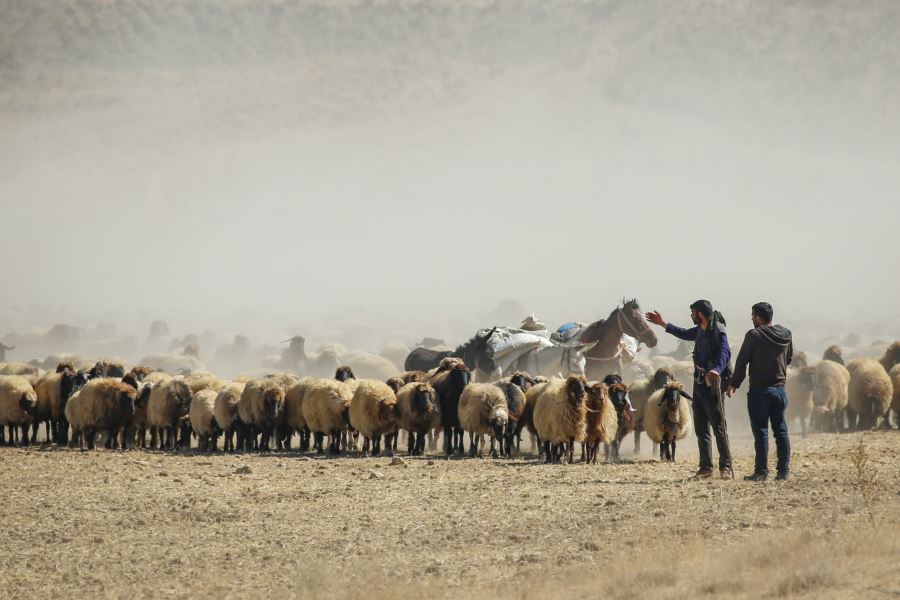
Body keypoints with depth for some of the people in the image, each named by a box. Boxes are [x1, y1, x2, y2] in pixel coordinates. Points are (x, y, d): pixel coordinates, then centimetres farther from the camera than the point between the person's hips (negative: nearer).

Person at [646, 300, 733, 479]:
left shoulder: (718, 331, -15)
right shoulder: (700, 330, 14)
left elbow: (724, 353, -31)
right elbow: (684, 334, 36)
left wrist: (717, 370, -50)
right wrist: (663, 324, 40)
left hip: (712, 384, -9)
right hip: (699, 383, 9)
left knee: (719, 427, -9)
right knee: (701, 428, 10)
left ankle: (726, 467, -7)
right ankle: (706, 468, 14)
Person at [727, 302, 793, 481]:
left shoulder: (753, 336, -10)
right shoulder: (786, 335, 4)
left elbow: (741, 362, -6)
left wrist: (734, 384, 5)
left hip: (759, 391, -5)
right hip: (780, 389, 5)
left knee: (761, 431, -1)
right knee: (781, 431, 9)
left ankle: (762, 471, -3)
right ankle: (784, 470, 8)